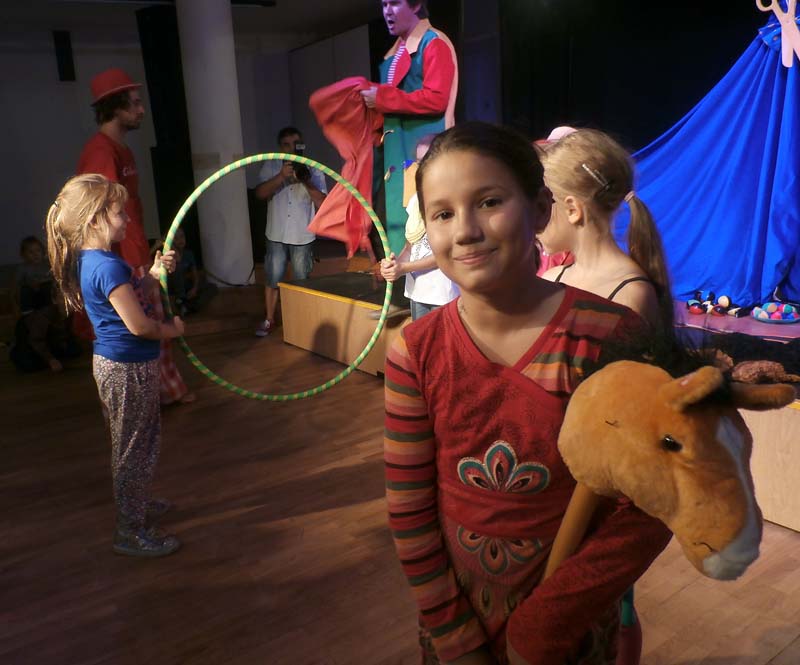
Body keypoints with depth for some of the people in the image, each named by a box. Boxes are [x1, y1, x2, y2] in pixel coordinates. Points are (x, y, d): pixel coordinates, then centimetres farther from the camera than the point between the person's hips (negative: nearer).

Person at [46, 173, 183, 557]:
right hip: (128, 368, -10)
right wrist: (172, 330, -9)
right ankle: (130, 532, 17)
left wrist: (153, 274, 1)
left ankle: (134, 504, 44)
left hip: (112, 363, 10)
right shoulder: (109, 266, -25)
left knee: (138, 442, 25)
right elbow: (138, 324, -27)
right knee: (135, 448, 3)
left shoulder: (87, 259, 7)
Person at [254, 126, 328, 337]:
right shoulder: (271, 166, 1)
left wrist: (306, 182, -20)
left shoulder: (313, 170, -1)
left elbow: (323, 204, -7)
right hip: (276, 235, 0)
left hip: (303, 236, 0)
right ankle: (269, 321, 18)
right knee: (272, 280, 5)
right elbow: (260, 193, -12)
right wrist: (281, 177, -25)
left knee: (302, 281, 10)